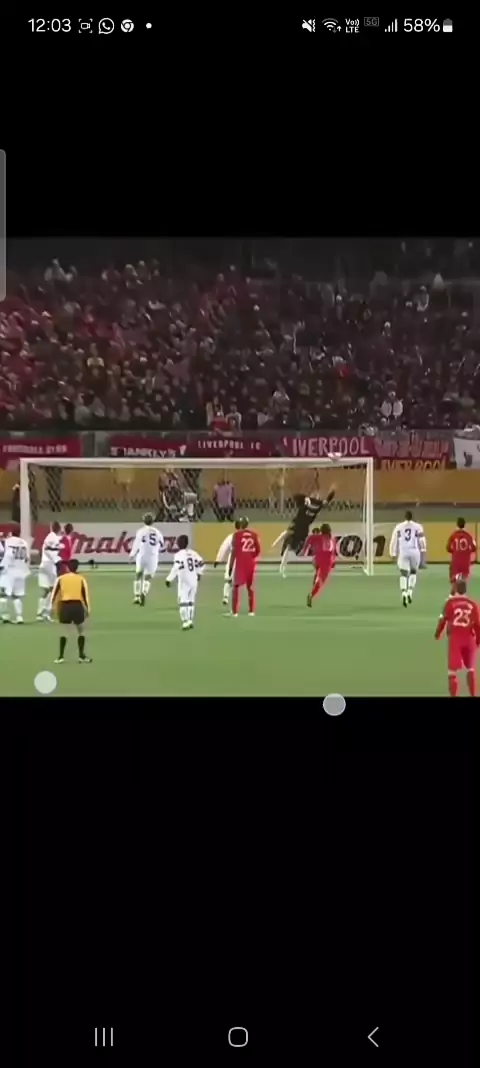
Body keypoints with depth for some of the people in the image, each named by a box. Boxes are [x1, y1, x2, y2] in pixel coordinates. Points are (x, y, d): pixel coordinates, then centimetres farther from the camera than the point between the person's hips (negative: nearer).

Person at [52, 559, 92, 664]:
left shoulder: (61, 578, 8)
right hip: (77, 605, 0)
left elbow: (54, 594, 5)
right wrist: (87, 609, 10)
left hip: (65, 606, 0)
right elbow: (85, 595, 4)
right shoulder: (81, 579, 7)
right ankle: (81, 656, 13)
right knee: (80, 631, 13)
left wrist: (52, 607, 10)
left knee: (64, 631, 8)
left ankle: (60, 656, 2)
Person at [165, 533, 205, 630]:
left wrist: (169, 579, -16)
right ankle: (190, 621, 19)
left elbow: (175, 569, -22)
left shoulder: (178, 555, -12)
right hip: (194, 581, 6)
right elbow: (201, 565, 10)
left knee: (183, 602, -4)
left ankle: (186, 622, -13)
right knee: (191, 602, 17)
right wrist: (198, 574, 26)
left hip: (184, 582, -6)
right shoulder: (193, 553, 6)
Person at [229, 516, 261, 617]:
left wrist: (231, 566, -3)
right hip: (251, 563, 4)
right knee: (250, 586, 14)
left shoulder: (237, 535, -7)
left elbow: (234, 551, -8)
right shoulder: (254, 534, 4)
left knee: (236, 586, 2)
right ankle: (251, 610, 16)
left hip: (240, 563, -4)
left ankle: (234, 611, -4)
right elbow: (258, 550, 3)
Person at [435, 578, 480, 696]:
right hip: (469, 638, 2)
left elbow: (443, 619, 0)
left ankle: (454, 695, -1)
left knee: (453, 671, 4)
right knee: (470, 669, 18)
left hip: (455, 638, -2)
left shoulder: (450, 602, -2)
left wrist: (438, 633, 16)